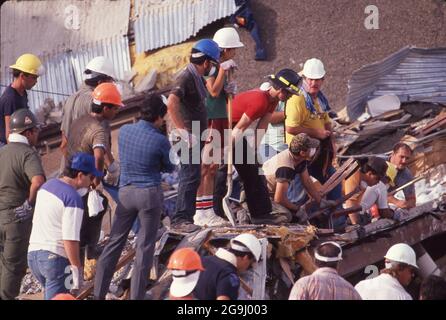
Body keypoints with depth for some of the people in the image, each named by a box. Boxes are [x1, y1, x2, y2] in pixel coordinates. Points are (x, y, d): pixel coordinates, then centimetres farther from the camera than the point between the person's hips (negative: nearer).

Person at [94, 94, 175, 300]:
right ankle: (136, 296, 6)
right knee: (145, 247, 5)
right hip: (150, 193, -4)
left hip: (126, 191, 4)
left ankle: (98, 293, 12)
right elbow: (169, 168, 3)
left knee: (115, 242, 11)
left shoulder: (124, 131, -1)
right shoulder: (160, 141, -14)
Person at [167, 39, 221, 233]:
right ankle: (180, 219, -9)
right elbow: (171, 103, -28)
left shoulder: (196, 78, 14)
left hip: (196, 137, 10)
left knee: (192, 178, 14)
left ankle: (184, 217, 21)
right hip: (190, 138, -10)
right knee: (190, 178, -10)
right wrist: (183, 132, -29)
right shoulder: (186, 78, -16)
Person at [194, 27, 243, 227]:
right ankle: (201, 213, -4)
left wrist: (230, 90, 2)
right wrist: (223, 69, -17)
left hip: (221, 119, 9)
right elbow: (214, 91, -21)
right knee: (206, 168, -7)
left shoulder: (224, 66, 14)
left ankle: (208, 211, 16)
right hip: (209, 120, -9)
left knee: (213, 168, 11)